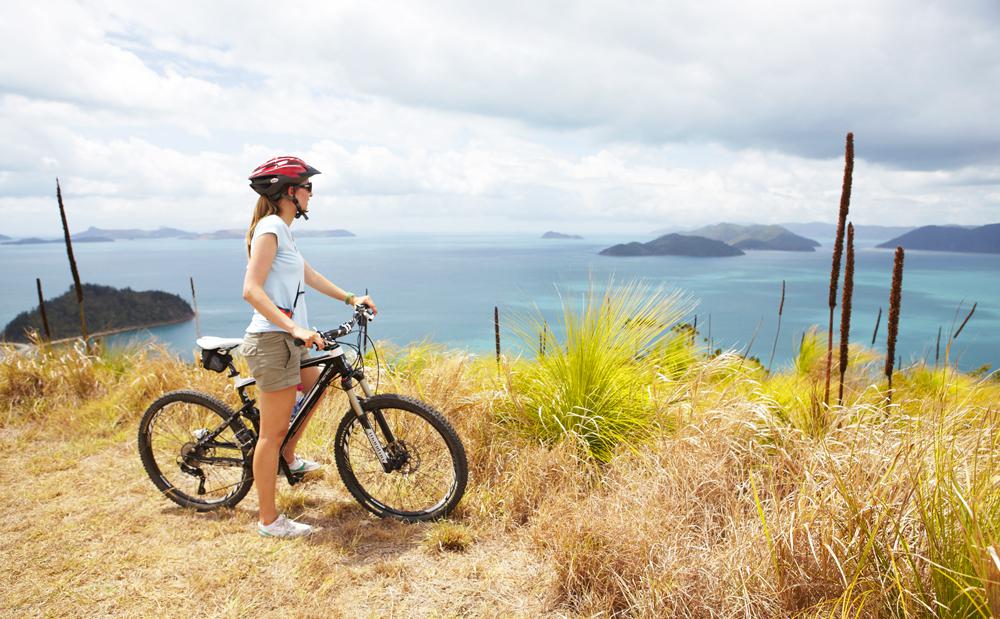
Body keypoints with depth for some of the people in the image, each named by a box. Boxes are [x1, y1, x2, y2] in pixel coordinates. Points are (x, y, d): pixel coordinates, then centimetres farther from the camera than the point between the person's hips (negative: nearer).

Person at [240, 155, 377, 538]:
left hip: (286, 339, 10)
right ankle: (269, 520, 14)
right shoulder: (270, 227, -15)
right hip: (272, 341, -10)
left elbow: (309, 276, 23)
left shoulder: (281, 230, 15)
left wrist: (350, 298, 21)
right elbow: (251, 290, -25)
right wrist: (295, 328, -32)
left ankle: (288, 457, 40)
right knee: (273, 432, 0)